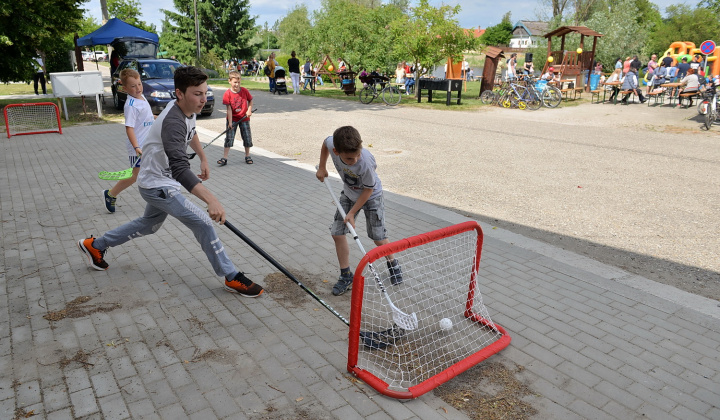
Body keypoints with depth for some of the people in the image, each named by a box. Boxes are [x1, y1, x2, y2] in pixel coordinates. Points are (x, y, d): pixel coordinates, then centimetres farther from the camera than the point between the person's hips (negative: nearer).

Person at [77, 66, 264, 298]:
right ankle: (232, 278, -5)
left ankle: (95, 245, 44)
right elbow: (180, 169, -47)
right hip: (157, 185, -10)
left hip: (161, 181, 10)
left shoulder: (189, 109, -4)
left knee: (149, 224, 27)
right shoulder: (173, 122, -33)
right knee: (202, 222, -15)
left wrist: (203, 159, 22)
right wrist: (211, 200, -57)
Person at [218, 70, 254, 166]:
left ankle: (247, 156, 24)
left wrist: (249, 110, -8)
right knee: (229, 138, -4)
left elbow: (250, 100, 10)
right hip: (233, 119, -2)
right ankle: (224, 158, -1)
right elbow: (229, 109, -12)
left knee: (247, 137, 7)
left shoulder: (244, 91, -5)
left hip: (244, 118, 2)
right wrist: (230, 122, -15)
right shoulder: (227, 94, -11)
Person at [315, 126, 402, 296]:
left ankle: (393, 265, 30)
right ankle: (346, 275, 15)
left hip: (371, 197, -5)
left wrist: (352, 212, -19)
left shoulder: (366, 163, -41)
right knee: (337, 233, 0)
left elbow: (368, 190, -23)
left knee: (379, 237, -1)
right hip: (349, 194, 5)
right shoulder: (332, 143, -29)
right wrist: (322, 168, 2)